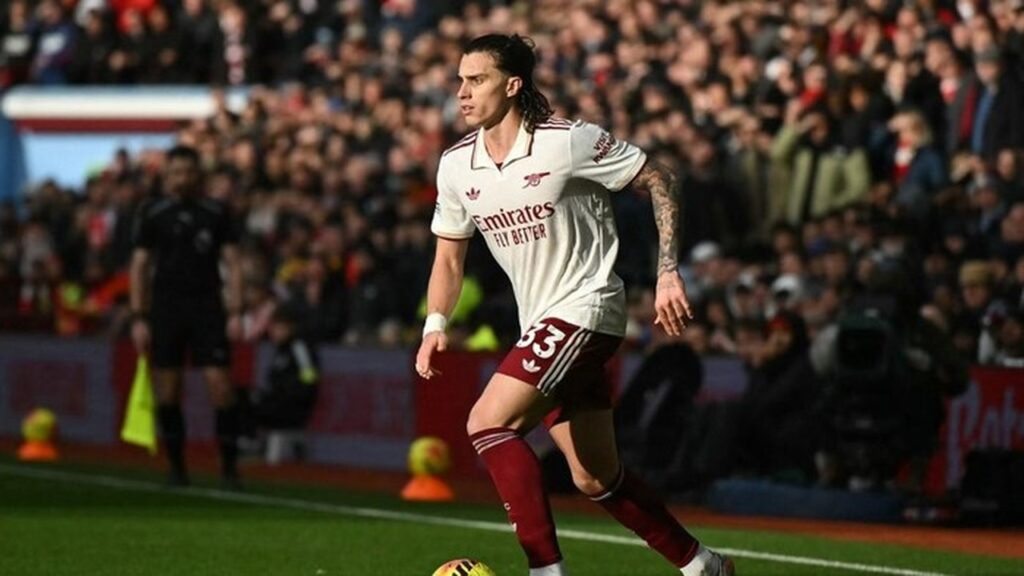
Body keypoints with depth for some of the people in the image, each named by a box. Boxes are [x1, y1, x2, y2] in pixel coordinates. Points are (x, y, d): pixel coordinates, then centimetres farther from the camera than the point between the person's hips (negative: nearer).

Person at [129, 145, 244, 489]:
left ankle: (229, 465, -4)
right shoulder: (153, 214, 5)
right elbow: (139, 266, 6)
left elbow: (232, 263, 6)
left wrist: (235, 312, -3)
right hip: (165, 307, 1)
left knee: (219, 382, -11)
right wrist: (139, 318, 0)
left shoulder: (216, 213, 5)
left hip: (207, 305, -1)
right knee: (167, 391, 1)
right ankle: (176, 467, 11)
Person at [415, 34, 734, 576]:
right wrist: (435, 325, -2)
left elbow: (659, 181, -6)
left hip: (584, 307, -7)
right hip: (540, 325, 7)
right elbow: (449, 254, 14)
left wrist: (668, 273, -12)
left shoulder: (570, 142, -15)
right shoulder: (456, 165, 2)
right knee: (594, 480, 11)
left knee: (488, 422, -22)